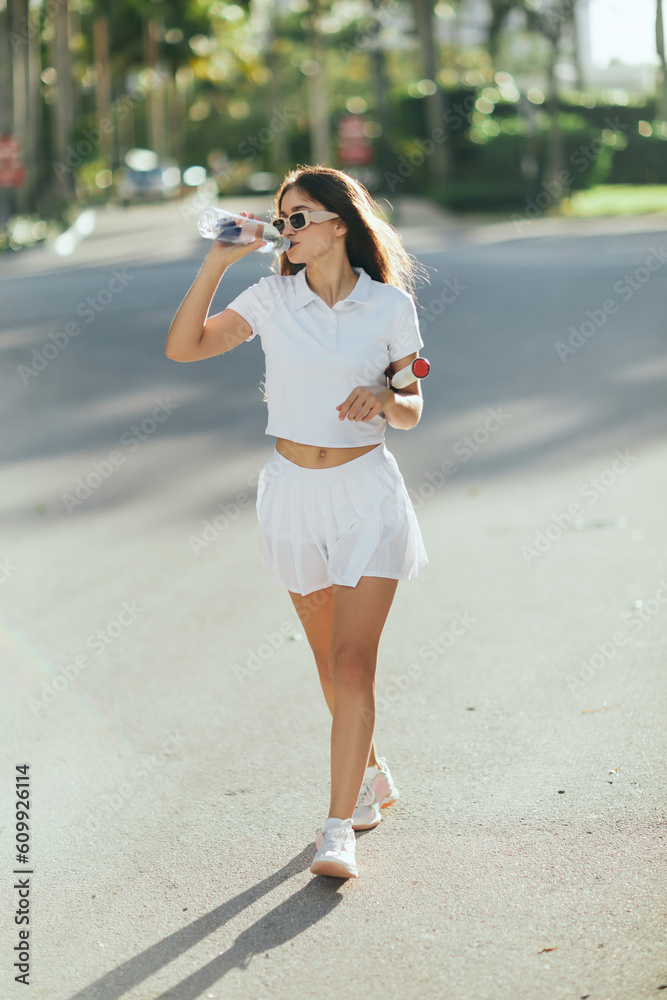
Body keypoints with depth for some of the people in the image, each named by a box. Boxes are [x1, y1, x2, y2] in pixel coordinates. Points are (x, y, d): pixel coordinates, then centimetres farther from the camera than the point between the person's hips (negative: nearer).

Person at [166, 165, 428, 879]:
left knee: (352, 660, -12)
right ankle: (371, 778, 39)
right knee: (330, 659, 15)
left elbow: (411, 411, 3)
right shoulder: (272, 298, -1)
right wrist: (217, 262, -15)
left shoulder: (389, 303, -4)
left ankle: (339, 830, -7)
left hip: (368, 495, -3)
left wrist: (383, 399, -19)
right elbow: (182, 347, -10)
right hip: (294, 492, 3)